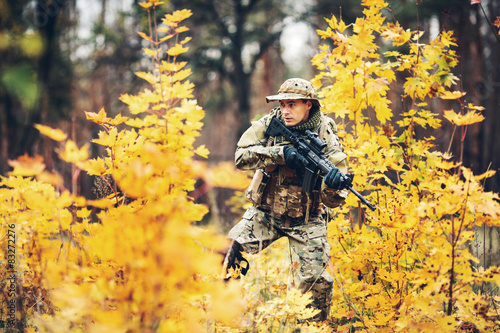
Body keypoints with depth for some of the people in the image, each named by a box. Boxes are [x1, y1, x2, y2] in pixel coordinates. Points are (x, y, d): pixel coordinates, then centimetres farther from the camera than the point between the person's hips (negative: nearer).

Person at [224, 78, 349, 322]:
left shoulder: (326, 138, -14)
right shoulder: (270, 124, -8)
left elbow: (333, 201, -16)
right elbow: (241, 155, -21)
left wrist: (333, 184, -41)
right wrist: (281, 153, -32)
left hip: (306, 221, -2)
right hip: (265, 212, 2)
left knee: (315, 279, -14)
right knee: (235, 252, -15)